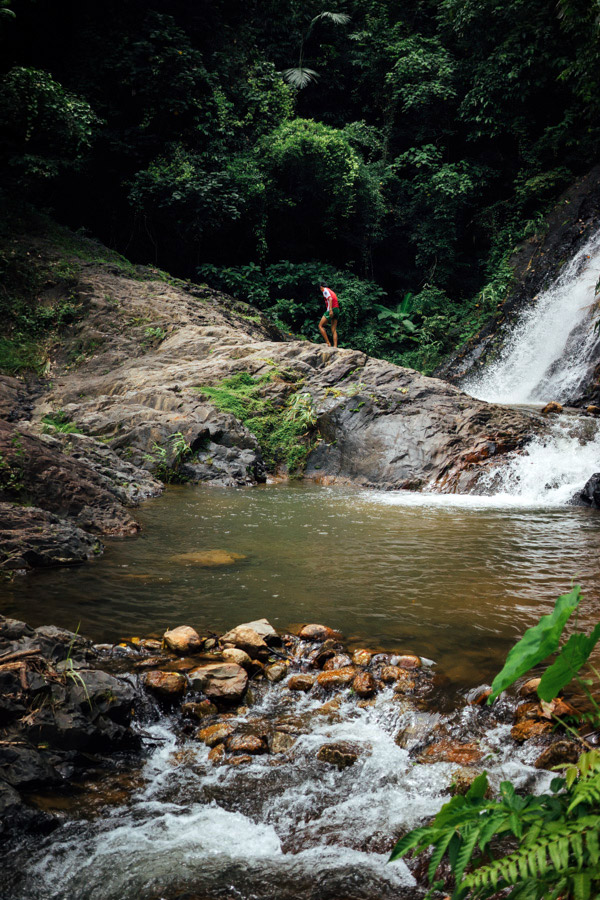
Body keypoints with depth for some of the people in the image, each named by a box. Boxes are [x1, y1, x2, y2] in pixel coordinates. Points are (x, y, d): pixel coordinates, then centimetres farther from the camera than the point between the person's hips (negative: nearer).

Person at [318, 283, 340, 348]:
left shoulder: (325, 290, 1)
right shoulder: (331, 291, 26)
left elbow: (330, 299, -15)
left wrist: (330, 310, -25)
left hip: (332, 309, -8)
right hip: (337, 309, 8)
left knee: (320, 326, 0)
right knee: (334, 330, 6)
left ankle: (328, 343, -8)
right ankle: (335, 346, -4)